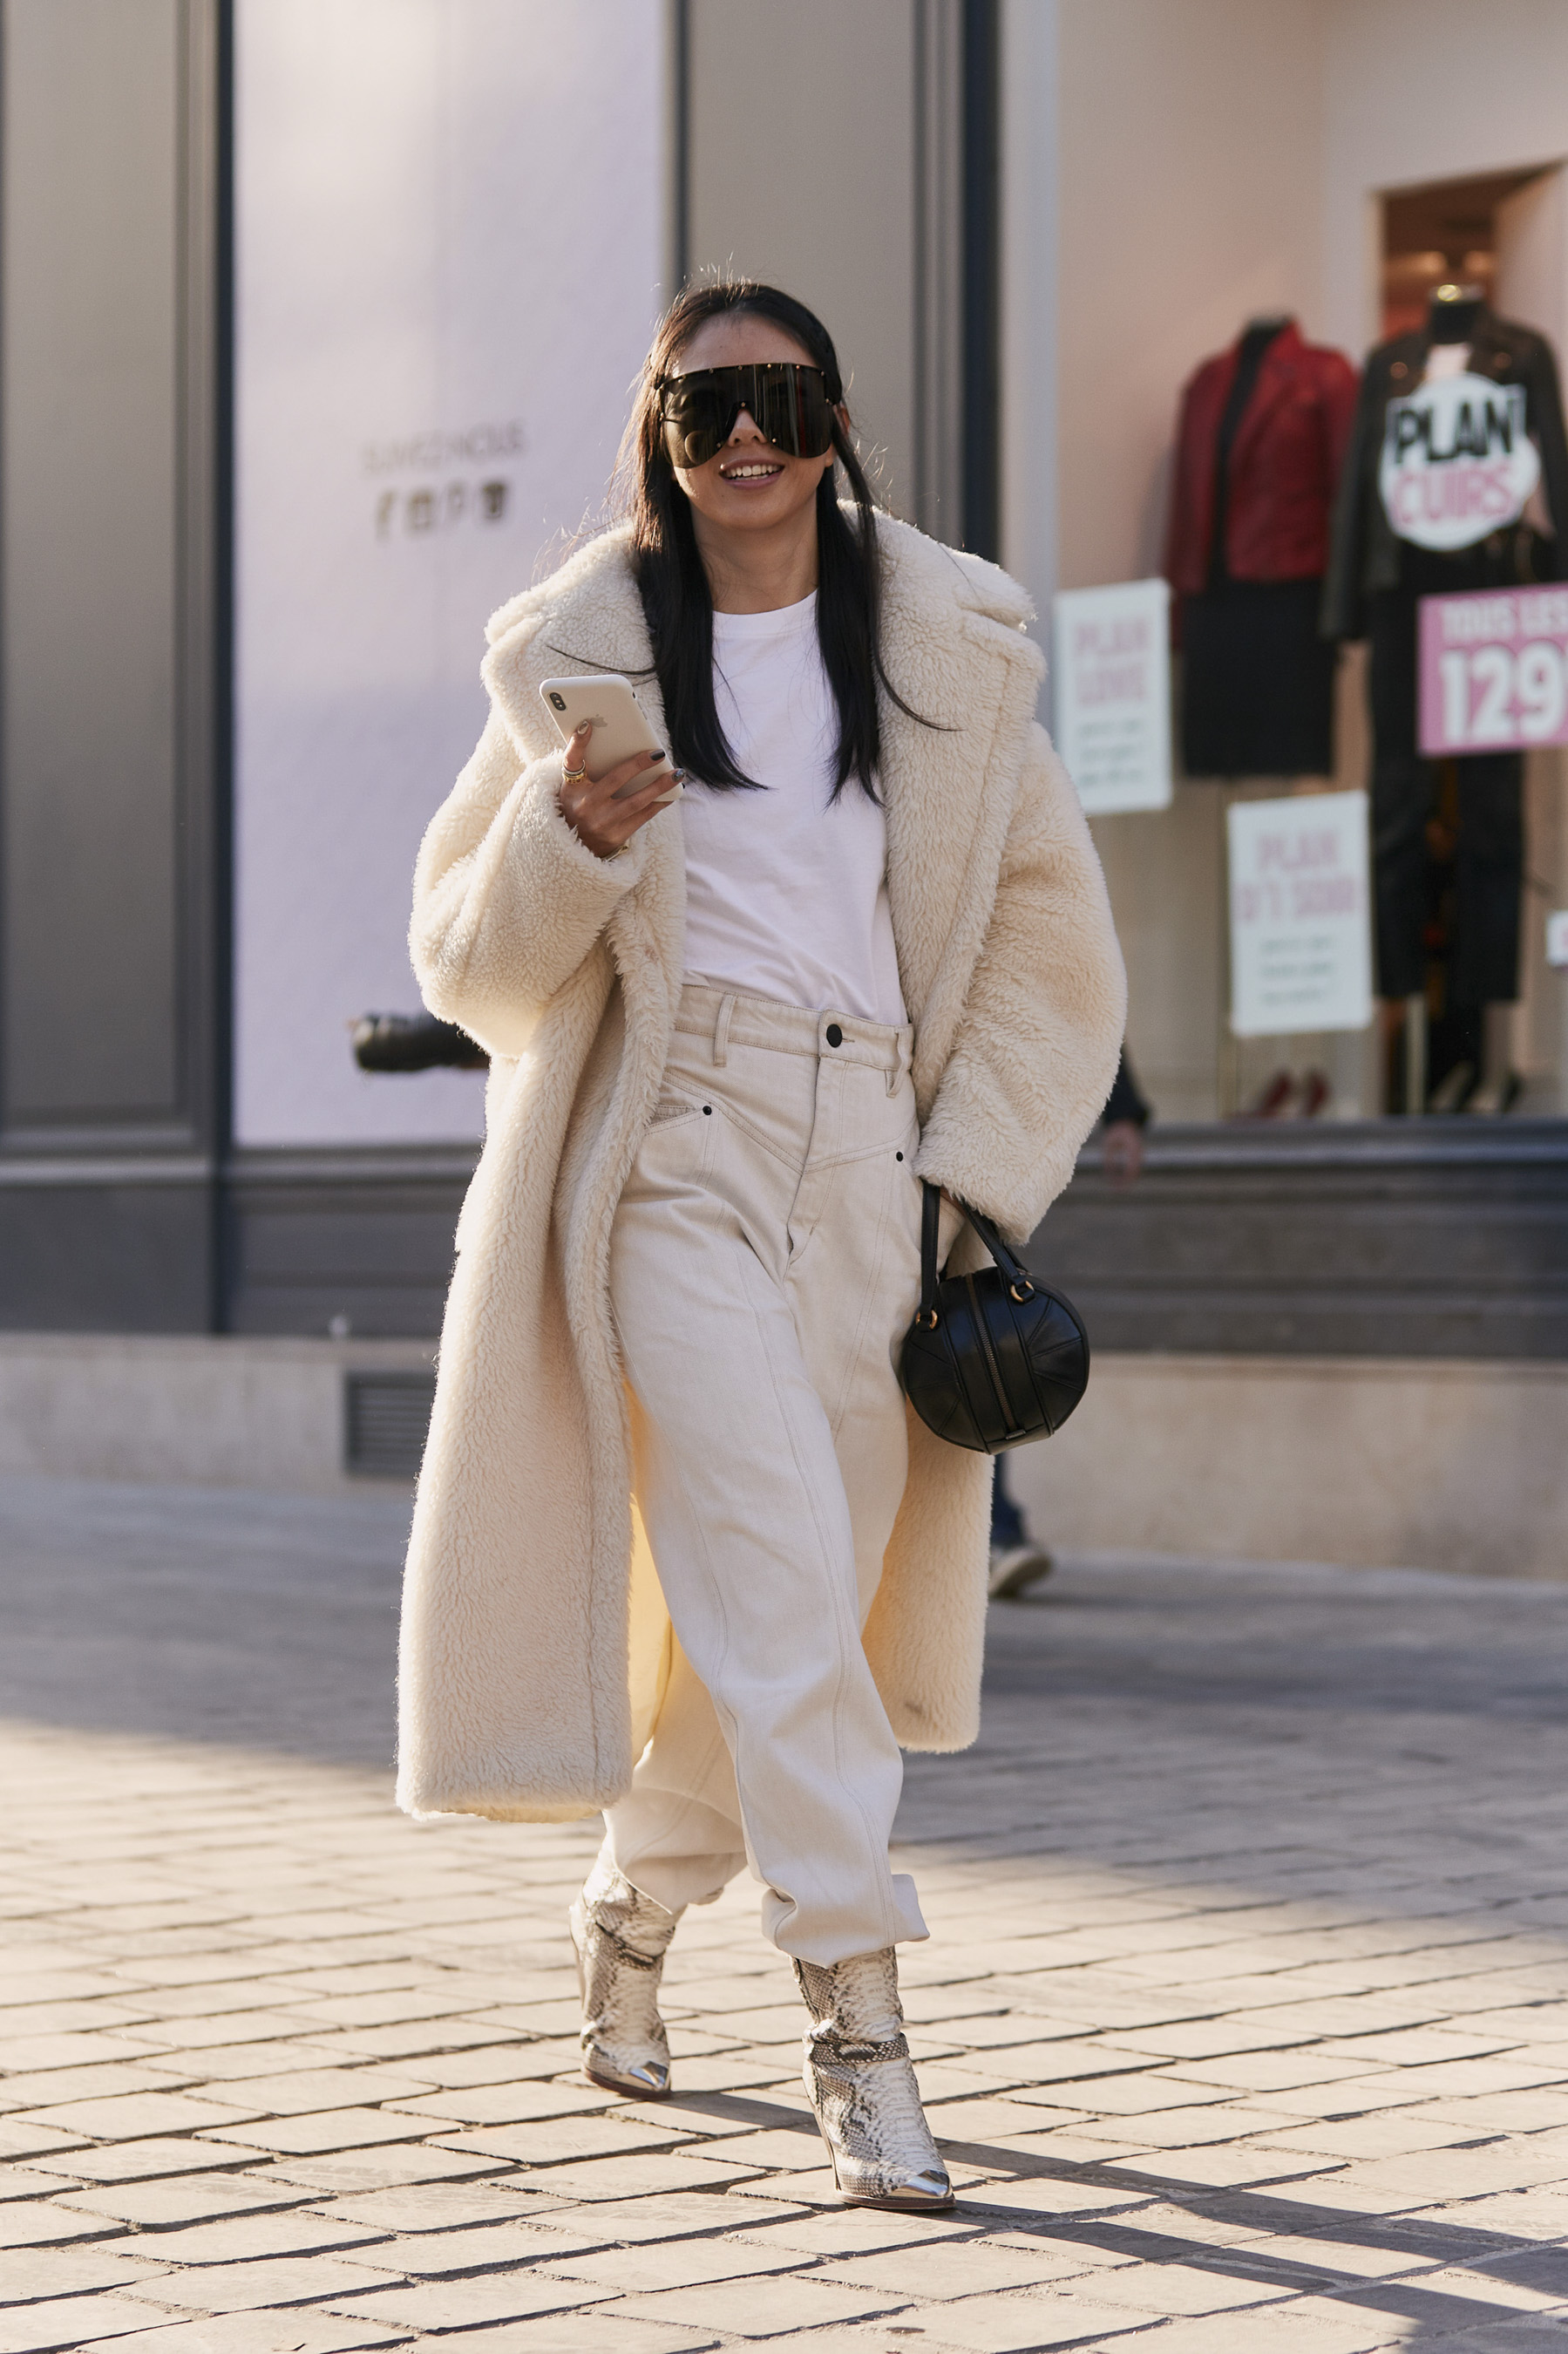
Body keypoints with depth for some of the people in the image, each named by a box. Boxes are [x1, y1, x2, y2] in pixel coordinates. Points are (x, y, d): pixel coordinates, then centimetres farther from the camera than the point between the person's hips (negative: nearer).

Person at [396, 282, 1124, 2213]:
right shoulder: (583, 652, 6)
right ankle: (858, 2023, -16)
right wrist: (564, 834, -13)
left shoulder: (951, 647, 9)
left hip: (873, 1167, 3)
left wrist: (978, 1168, 4)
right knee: (774, 1567, -18)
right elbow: (466, 964, 7)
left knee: (801, 1595, 5)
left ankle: (631, 1918, 31)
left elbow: (1049, 933, 14)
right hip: (675, 1149, -3)